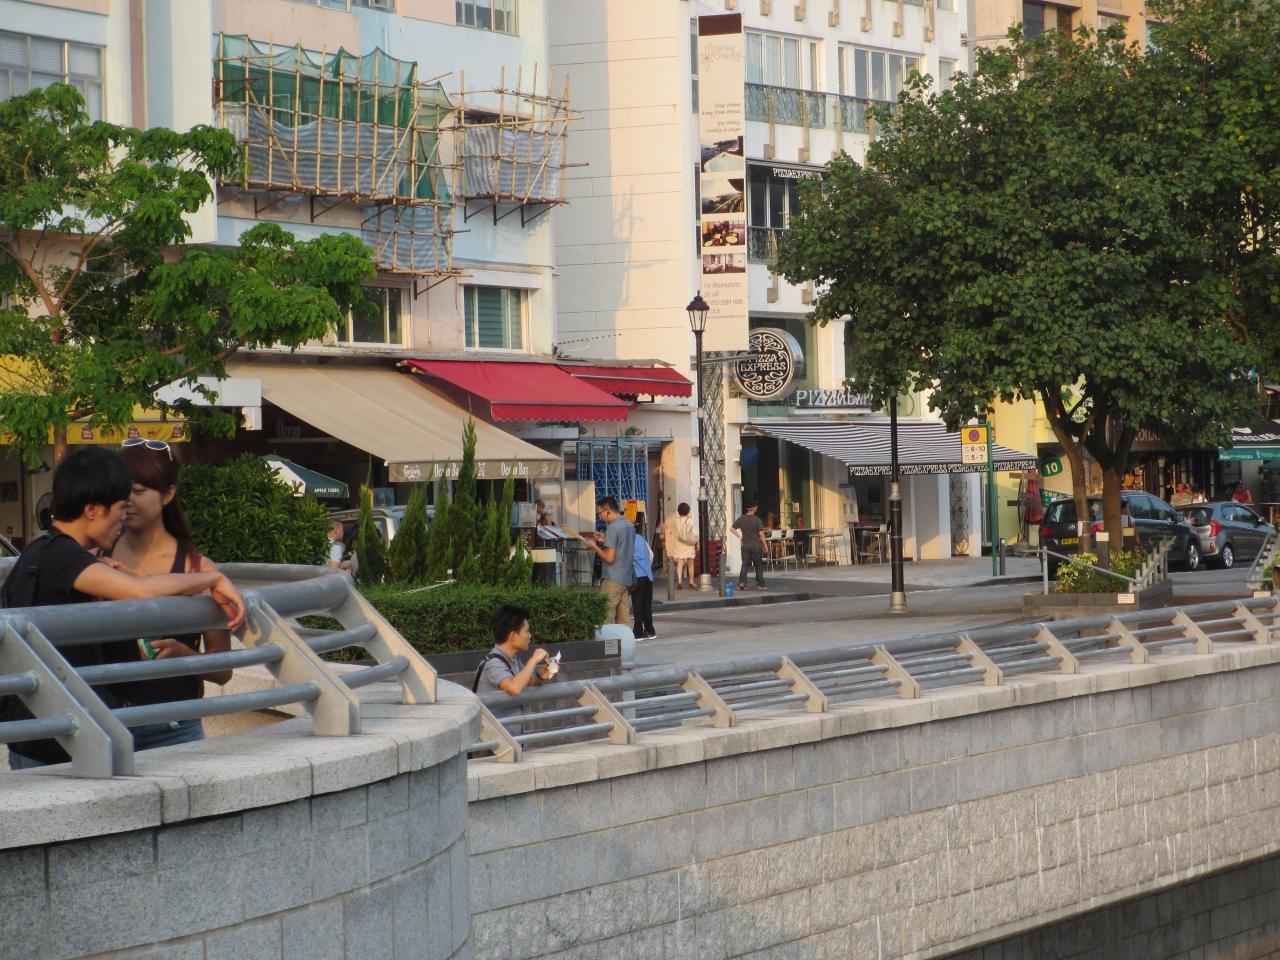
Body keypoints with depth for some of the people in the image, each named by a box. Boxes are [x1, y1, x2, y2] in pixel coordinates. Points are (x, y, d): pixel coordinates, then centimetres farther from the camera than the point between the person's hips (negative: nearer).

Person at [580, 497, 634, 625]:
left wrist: (594, 546, -4)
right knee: (624, 618, 8)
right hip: (627, 579, 8)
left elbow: (609, 558, -18)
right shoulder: (629, 526, 12)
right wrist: (605, 540, 16)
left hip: (613, 580, -8)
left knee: (606, 618, -6)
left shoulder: (613, 528, -14)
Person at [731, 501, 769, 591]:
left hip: (745, 546, 3)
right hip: (756, 546, -3)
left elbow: (732, 528, 4)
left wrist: (739, 536, 11)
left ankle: (742, 582, -7)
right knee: (759, 566, 7)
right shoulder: (757, 520, -11)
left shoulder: (741, 519, 1)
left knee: (745, 565, 7)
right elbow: (761, 534, -11)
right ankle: (760, 584, 10)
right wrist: (765, 545, -2)